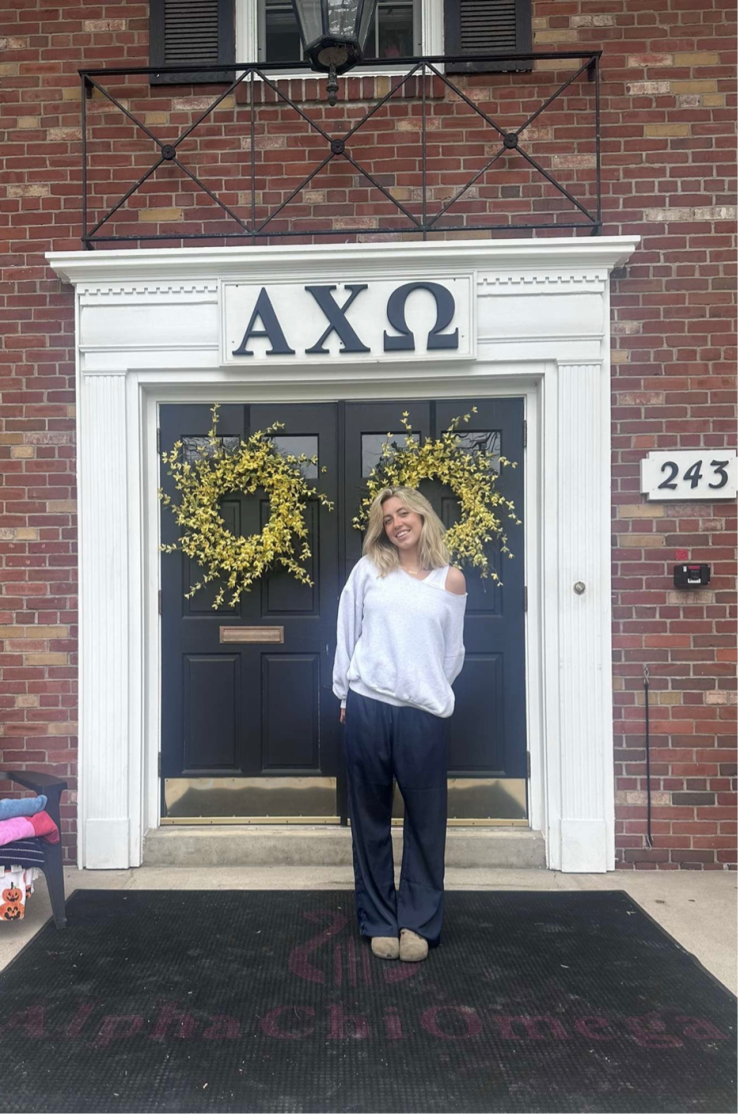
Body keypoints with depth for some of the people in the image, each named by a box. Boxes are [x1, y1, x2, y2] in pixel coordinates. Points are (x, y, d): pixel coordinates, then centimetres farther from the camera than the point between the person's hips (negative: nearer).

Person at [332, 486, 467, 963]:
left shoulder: (451, 579, 5)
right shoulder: (368, 570, 4)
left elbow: (453, 651, 11)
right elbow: (347, 633, 8)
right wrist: (346, 694, 9)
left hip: (424, 714, 0)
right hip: (368, 708, 0)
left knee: (426, 822, 7)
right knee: (371, 819, 10)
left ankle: (418, 923, 24)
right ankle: (379, 922, 25)